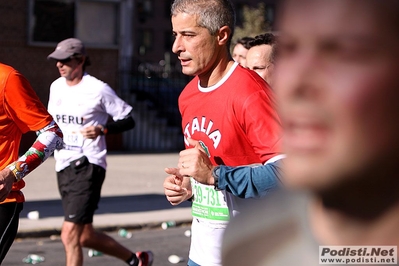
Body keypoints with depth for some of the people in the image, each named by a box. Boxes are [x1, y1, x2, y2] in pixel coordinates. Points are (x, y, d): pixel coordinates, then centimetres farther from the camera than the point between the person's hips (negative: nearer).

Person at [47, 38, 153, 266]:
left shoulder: (98, 89, -9)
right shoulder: (56, 87, 11)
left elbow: (129, 120, -4)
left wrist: (102, 129, -20)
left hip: (87, 166, -8)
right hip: (63, 167, 8)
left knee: (70, 235, -15)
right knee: (86, 236, 13)